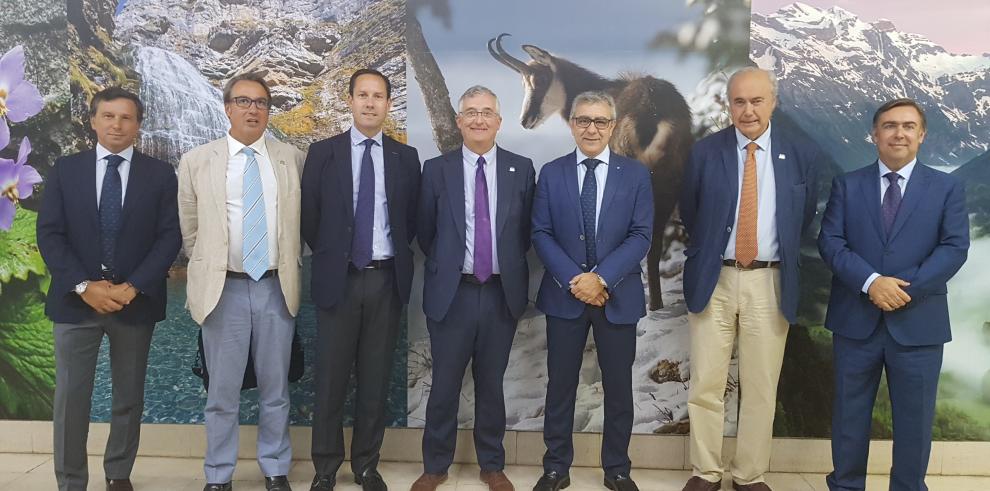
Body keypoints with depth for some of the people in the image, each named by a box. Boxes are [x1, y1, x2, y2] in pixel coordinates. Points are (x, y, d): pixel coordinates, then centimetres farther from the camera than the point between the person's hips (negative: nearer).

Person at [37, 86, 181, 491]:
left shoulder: (160, 174, 3)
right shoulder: (65, 170, 5)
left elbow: (170, 237, -3)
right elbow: (49, 234, -1)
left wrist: (133, 287, -14)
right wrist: (84, 286, -13)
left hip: (136, 301, 0)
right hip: (76, 300, 0)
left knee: (129, 397, 11)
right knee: (70, 399, 2)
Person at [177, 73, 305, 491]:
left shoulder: (293, 159, 5)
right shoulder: (196, 161, 2)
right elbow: (189, 231, 9)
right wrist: (207, 273, 10)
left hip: (276, 287, 1)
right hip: (224, 288, -1)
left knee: (275, 389, 11)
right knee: (222, 391, 6)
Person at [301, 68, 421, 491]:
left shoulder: (406, 157, 5)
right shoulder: (323, 152, 2)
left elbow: (411, 219, 11)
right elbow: (308, 216, 5)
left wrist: (395, 258, 5)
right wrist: (328, 256, 4)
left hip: (387, 281, 1)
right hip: (338, 279, -1)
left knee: (375, 380, 8)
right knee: (331, 379, 5)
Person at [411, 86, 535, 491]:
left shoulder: (521, 169, 2)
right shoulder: (437, 169, 0)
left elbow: (526, 231, 9)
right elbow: (425, 232, 8)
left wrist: (510, 266, 6)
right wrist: (445, 266, 8)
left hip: (502, 293, 1)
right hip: (452, 292, -1)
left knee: (492, 384, 12)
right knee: (444, 384, 7)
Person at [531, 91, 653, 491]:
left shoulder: (636, 174, 3)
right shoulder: (551, 173, 4)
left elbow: (641, 235, -5)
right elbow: (540, 234, -1)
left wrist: (602, 278, -16)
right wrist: (573, 279, -14)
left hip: (618, 295, 0)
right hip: (564, 295, 0)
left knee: (618, 386, 8)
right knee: (560, 385, 7)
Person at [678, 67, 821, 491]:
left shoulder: (803, 154, 2)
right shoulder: (705, 151, 1)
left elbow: (805, 218, 10)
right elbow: (689, 215, 11)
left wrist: (786, 261, 9)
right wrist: (707, 253, 11)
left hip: (770, 283, 0)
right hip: (713, 280, 0)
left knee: (761, 388, 7)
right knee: (705, 385, 4)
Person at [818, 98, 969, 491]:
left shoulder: (947, 188, 5)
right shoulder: (847, 185, 5)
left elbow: (954, 248, -5)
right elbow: (830, 242, -4)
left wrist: (905, 289, -17)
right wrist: (871, 282, -19)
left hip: (918, 322, 0)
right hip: (855, 320, 1)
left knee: (914, 418, 8)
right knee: (850, 413, 11)